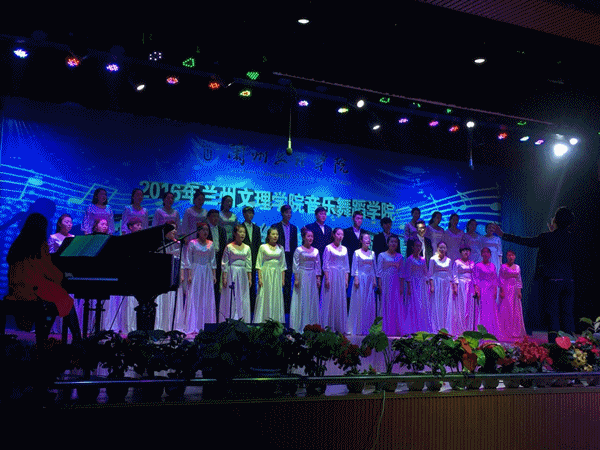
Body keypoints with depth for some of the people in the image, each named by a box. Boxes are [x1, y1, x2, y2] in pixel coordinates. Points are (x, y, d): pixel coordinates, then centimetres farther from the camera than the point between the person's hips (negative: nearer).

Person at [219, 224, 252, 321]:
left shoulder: (247, 248, 8)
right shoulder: (229, 247, -3)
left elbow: (249, 265, 10)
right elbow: (224, 264, -3)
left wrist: (249, 278, 7)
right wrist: (224, 277, -8)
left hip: (243, 275, 4)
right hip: (231, 274, -4)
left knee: (243, 298, 3)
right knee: (230, 299, -3)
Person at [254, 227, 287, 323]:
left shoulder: (280, 248, 10)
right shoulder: (263, 247, 1)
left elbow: (283, 265, 12)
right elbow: (259, 264, -1)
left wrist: (283, 279, 6)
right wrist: (260, 278, -9)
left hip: (277, 275, 3)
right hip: (266, 274, -3)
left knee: (276, 298, 2)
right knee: (265, 297, -3)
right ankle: (263, 321, 3)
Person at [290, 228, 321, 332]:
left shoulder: (316, 251, 9)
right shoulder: (299, 250, -3)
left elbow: (318, 266, 12)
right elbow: (295, 266, -5)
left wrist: (318, 279, 6)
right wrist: (296, 279, -11)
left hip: (312, 277, 4)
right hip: (302, 276, -4)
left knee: (313, 301, 4)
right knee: (301, 301, -3)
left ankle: (311, 326, 10)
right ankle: (300, 326, 2)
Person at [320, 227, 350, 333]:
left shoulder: (344, 249, 12)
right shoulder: (328, 248, -2)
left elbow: (346, 266, 14)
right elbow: (325, 265, -6)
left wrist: (346, 279, 8)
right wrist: (327, 278, -13)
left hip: (341, 277, 5)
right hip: (331, 275, -5)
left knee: (341, 301, 5)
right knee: (330, 300, -4)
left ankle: (340, 327, 9)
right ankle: (328, 327, 0)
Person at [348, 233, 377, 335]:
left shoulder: (372, 253, 11)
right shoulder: (357, 253, -2)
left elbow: (374, 268, 14)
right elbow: (354, 267, -5)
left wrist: (374, 280, 9)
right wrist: (355, 279, -12)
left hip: (370, 280, 5)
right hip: (360, 279, -5)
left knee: (369, 303, 3)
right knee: (359, 302, -4)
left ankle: (366, 328, 9)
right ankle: (358, 328, 0)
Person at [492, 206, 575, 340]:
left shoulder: (547, 237, -8)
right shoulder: (571, 238, 7)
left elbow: (525, 241, -5)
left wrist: (503, 235, 2)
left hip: (552, 280, -5)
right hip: (568, 281, 5)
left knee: (552, 313, -3)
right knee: (567, 313, 7)